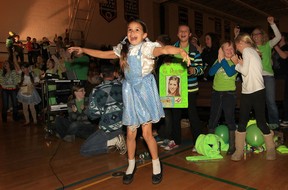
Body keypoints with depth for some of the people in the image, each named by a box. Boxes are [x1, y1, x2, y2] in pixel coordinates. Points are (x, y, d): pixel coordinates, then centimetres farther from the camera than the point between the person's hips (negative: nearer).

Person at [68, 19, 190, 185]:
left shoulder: (147, 47, -11)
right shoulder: (123, 48, 7)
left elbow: (163, 49, -31)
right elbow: (103, 54, 17)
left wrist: (180, 51, -49)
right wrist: (83, 50, 17)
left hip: (145, 90, -4)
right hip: (130, 90, 5)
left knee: (147, 133, -2)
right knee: (130, 133, 10)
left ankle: (156, 165, 22)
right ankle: (131, 165, 31)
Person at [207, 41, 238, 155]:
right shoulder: (218, 60, 9)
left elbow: (230, 73, -19)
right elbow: (211, 72, -5)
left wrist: (223, 60, -15)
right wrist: (219, 61, -14)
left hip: (229, 93, -4)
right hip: (216, 93, 4)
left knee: (230, 119, 2)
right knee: (213, 119, 10)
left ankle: (232, 145, 13)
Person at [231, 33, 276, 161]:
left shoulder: (247, 50, -5)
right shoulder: (254, 51, 21)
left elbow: (245, 71, -14)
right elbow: (249, 69, 14)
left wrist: (236, 63, 1)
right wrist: (241, 63, 11)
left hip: (257, 91, -8)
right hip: (246, 92, 8)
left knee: (261, 121, 1)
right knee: (242, 122, 5)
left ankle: (271, 149, 18)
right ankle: (239, 151, 10)